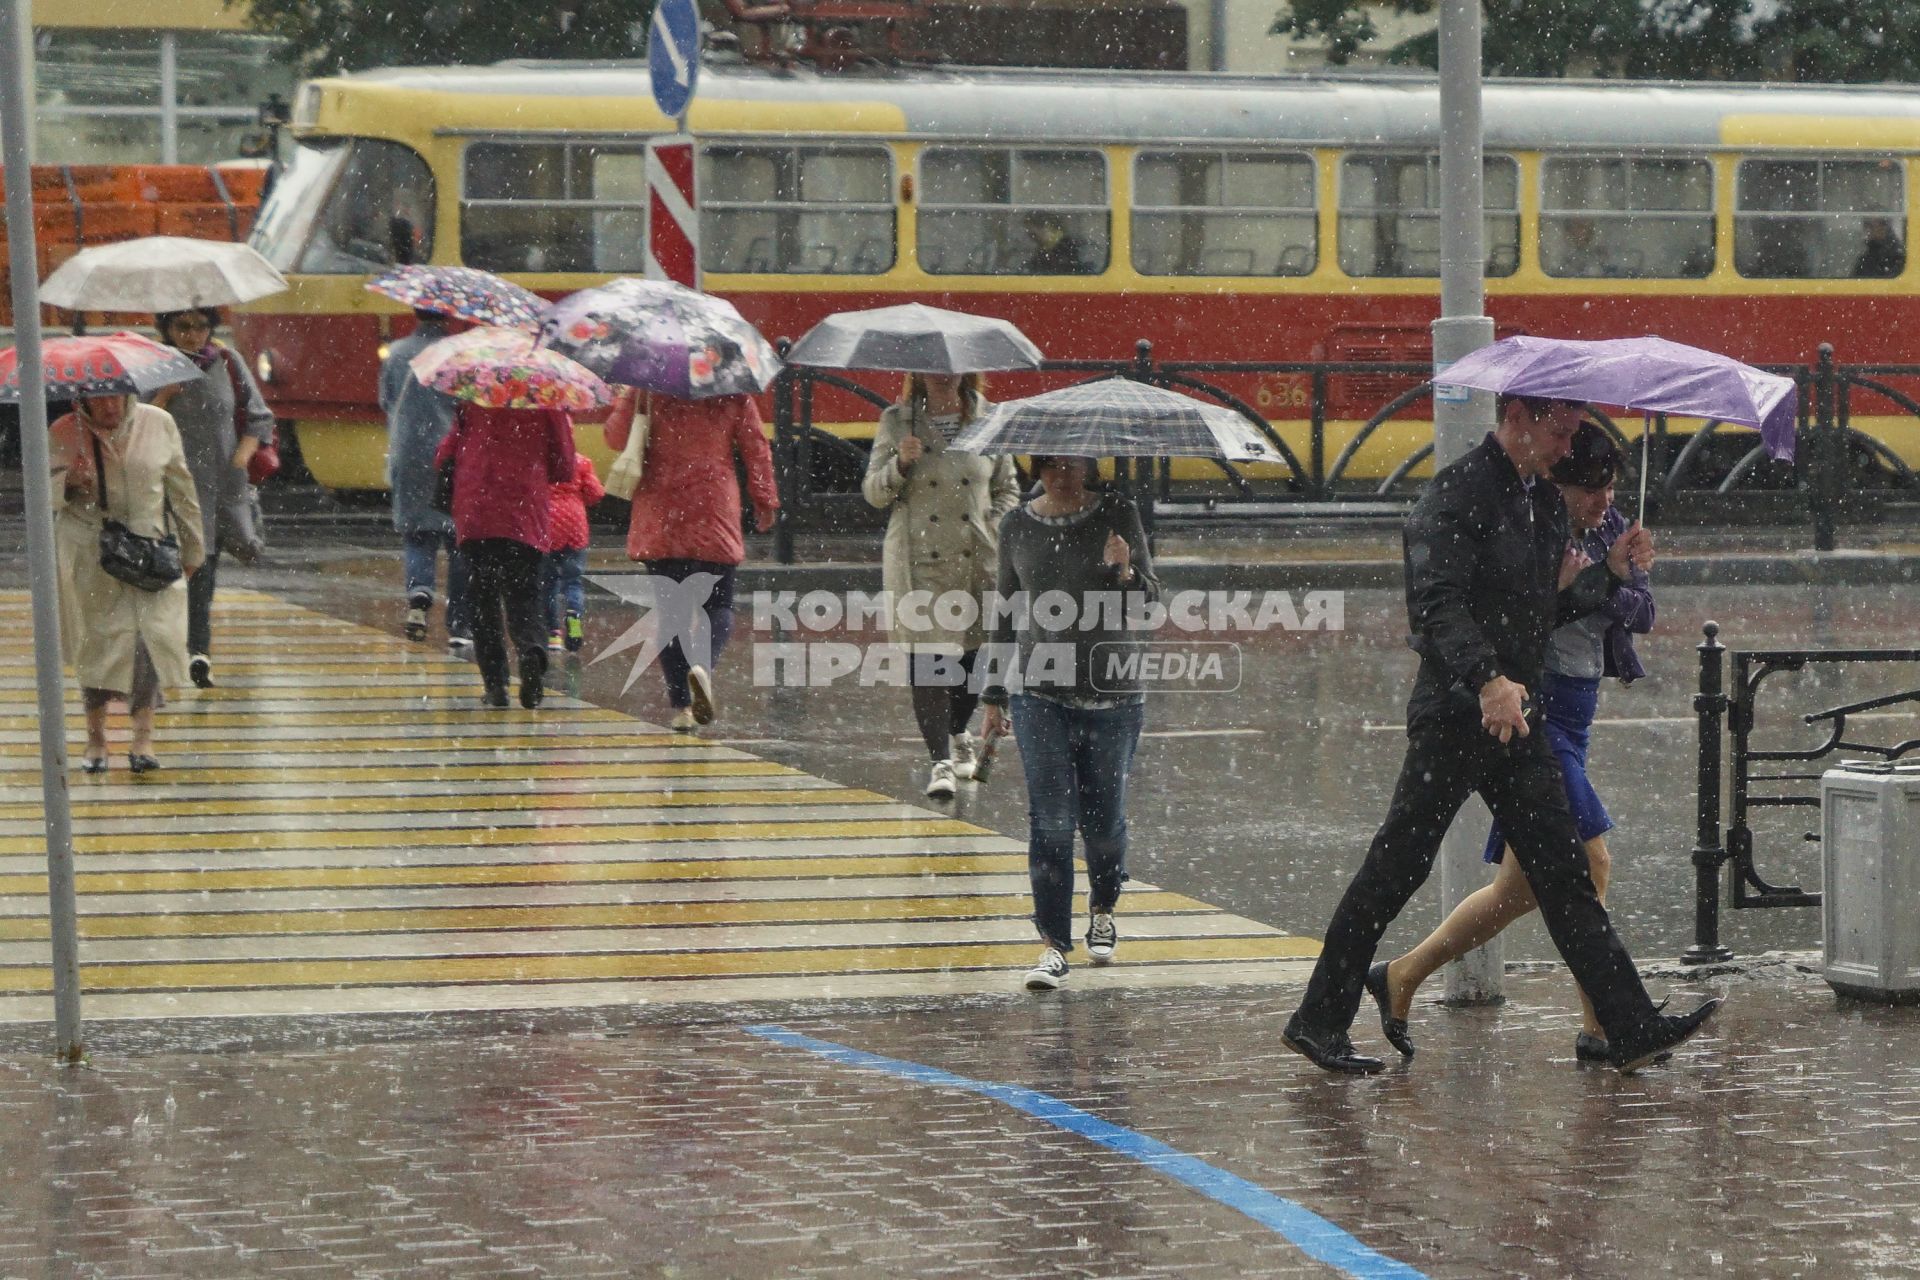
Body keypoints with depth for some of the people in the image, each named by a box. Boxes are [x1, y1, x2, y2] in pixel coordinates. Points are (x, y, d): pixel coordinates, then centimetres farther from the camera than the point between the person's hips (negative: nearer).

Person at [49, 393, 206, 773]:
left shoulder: (158, 424, 2)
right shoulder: (63, 434, -2)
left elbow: (180, 486, 10)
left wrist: (193, 548, 14)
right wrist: (68, 481, -22)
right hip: (88, 554, 0)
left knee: (149, 637, -13)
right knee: (93, 643, 4)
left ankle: (143, 737, -8)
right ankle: (95, 738, 18)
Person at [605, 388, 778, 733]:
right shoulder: (734, 396, 0)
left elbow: (616, 437, 2)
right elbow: (756, 448, 3)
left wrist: (626, 400, 17)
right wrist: (765, 500, 12)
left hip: (659, 518, 1)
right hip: (713, 518, -1)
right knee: (718, 606, 7)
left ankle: (681, 706, 2)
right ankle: (703, 665, -25)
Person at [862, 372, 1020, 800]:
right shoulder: (896, 422, 3)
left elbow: (1008, 486, 13)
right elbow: (873, 492, 3)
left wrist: (996, 530, -3)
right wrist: (900, 463, -16)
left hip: (979, 558, 2)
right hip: (918, 562, -2)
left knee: (974, 652, 7)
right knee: (926, 657, -9)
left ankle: (957, 733, 36)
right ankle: (940, 760, -7)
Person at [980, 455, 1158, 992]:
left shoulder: (1118, 515, -2)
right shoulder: (1017, 526, 4)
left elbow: (1149, 600, -2)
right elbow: (1006, 615, 13)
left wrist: (1124, 572, -24)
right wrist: (994, 695, 14)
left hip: (1113, 695, -1)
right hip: (1040, 692, 1)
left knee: (1103, 818, 7)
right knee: (1051, 819, -8)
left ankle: (1102, 911, 35)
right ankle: (1053, 945, -4)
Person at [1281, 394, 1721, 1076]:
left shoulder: (1546, 502, 15)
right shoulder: (1457, 494, -11)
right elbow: (1437, 603, -24)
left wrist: (1611, 571, 7)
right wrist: (1487, 679, -38)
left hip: (1518, 717, 8)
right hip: (1456, 713, -8)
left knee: (1565, 876, 5)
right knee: (1396, 867, -1)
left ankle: (1632, 1028, 3)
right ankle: (1318, 1021, 9)